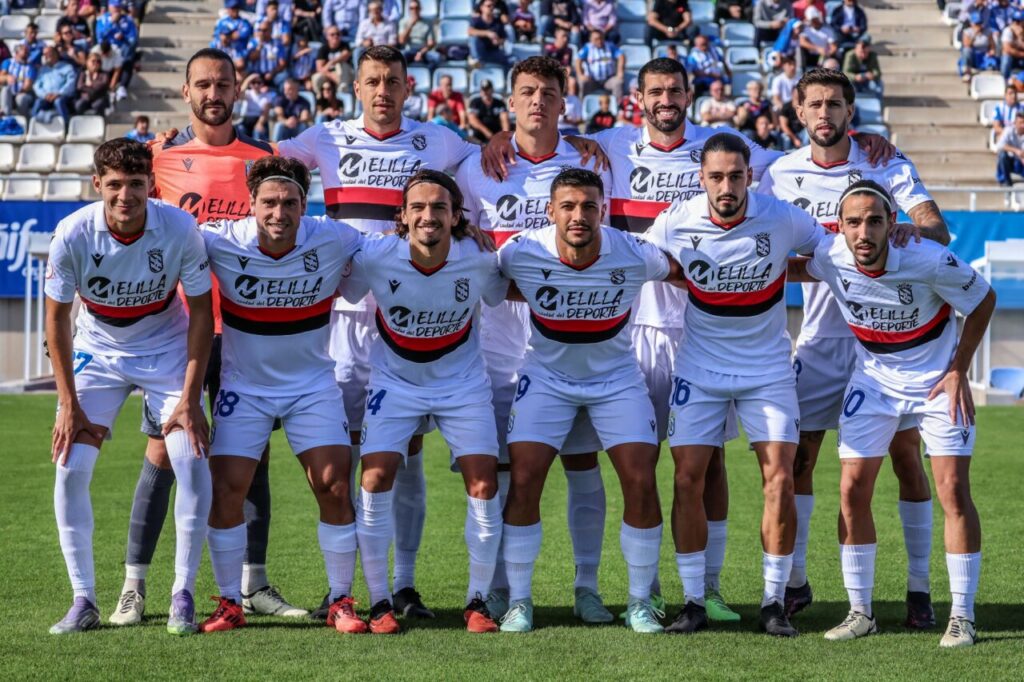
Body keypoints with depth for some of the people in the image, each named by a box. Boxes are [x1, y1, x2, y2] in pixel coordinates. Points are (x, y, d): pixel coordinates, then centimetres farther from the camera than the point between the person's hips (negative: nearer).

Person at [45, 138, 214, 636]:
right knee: (70, 468, -11)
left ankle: (183, 595, -2)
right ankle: (84, 600, 0)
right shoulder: (73, 234, -22)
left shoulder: (180, 229, -22)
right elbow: (56, 318, -10)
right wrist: (68, 404, -12)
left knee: (192, 461, -15)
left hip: (167, 351, -1)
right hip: (96, 351, 1)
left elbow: (201, 313, -12)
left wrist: (190, 398, -16)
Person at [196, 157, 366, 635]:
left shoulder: (334, 240, -15)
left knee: (335, 486, -8)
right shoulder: (220, 242, -17)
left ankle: (340, 602, 5)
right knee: (225, 488, -9)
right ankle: (229, 603, 7)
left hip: (313, 385, 0)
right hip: (243, 385, 0)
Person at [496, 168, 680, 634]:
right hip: (547, 376, 0)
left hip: (616, 377, 0)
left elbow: (685, 273, -1)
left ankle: (640, 602, 7)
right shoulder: (521, 253, -22)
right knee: (523, 479, -11)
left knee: (641, 481, -9)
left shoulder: (634, 255, -22)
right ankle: (518, 602, 3)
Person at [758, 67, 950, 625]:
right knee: (794, 455, 0)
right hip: (821, 334, 2)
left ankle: (919, 588, 5)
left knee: (906, 454, -3)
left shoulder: (888, 166, -4)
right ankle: (794, 580, 14)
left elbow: (939, 231, -15)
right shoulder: (782, 174, 2)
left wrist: (911, 228, -37)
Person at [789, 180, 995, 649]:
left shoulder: (930, 260, -28)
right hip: (873, 380, 3)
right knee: (853, 490, -5)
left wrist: (958, 370, -10)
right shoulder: (830, 258, -20)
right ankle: (860, 612, 6)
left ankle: (962, 618, 0)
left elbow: (983, 301, -10)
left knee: (954, 491, -9)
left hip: (938, 379, -3)